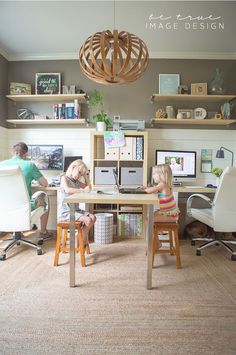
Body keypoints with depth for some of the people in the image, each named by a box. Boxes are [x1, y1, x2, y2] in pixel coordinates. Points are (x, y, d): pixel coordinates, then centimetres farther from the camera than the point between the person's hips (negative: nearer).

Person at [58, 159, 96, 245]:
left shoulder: (77, 181, 14)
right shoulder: (64, 177, -5)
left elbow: (88, 188, 26)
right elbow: (67, 190, -26)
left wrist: (86, 177, 11)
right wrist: (83, 190, -24)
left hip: (75, 210, 8)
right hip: (65, 211, -7)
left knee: (93, 218, -10)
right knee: (87, 220, -21)